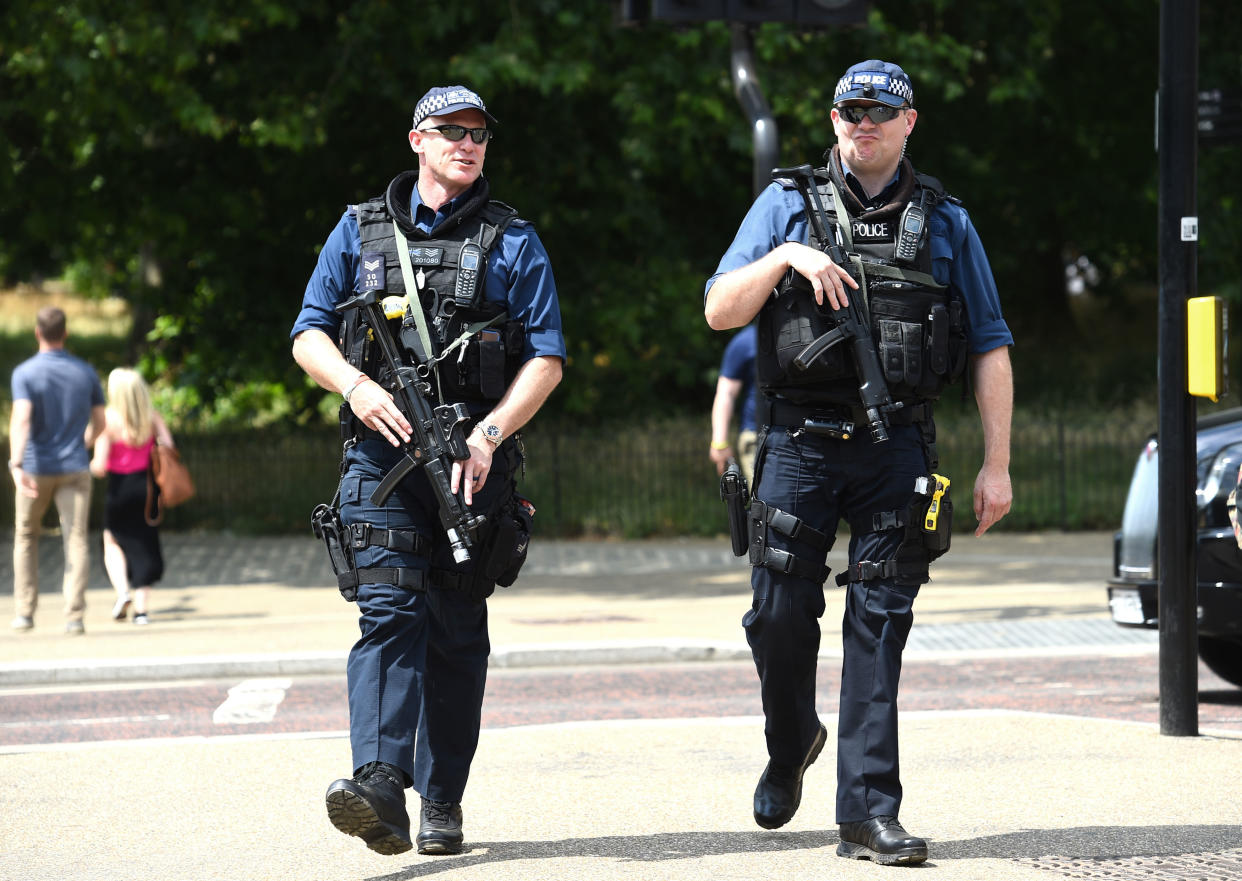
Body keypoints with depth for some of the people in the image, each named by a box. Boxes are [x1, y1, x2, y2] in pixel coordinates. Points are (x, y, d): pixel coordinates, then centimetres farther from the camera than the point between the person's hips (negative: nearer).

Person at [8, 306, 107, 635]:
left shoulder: (25, 373, -7)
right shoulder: (86, 372, 3)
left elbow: (21, 420, -22)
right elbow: (99, 422, 10)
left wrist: (16, 464, -31)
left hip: (36, 470, -1)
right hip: (74, 468, 1)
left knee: (26, 537, 18)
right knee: (76, 540, -4)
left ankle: (25, 611, 17)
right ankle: (74, 616, -17)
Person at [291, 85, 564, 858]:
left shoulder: (512, 242, 9)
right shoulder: (361, 231, 12)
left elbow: (546, 359, 3)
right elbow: (309, 334, 11)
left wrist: (489, 433, -11)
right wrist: (357, 386, -9)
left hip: (474, 455, 1)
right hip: (381, 451, 0)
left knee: (458, 630, 4)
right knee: (388, 609, -16)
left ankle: (444, 802, 11)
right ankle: (381, 785, -29)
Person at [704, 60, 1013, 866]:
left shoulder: (945, 223, 11)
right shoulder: (788, 205, 9)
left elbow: (991, 349, 11)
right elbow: (720, 312, 2)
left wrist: (997, 463, 5)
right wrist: (786, 258, -14)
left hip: (896, 445, 0)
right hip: (801, 440, 0)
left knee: (879, 625, -5)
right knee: (781, 615, -2)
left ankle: (868, 813, -4)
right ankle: (791, 746, 28)